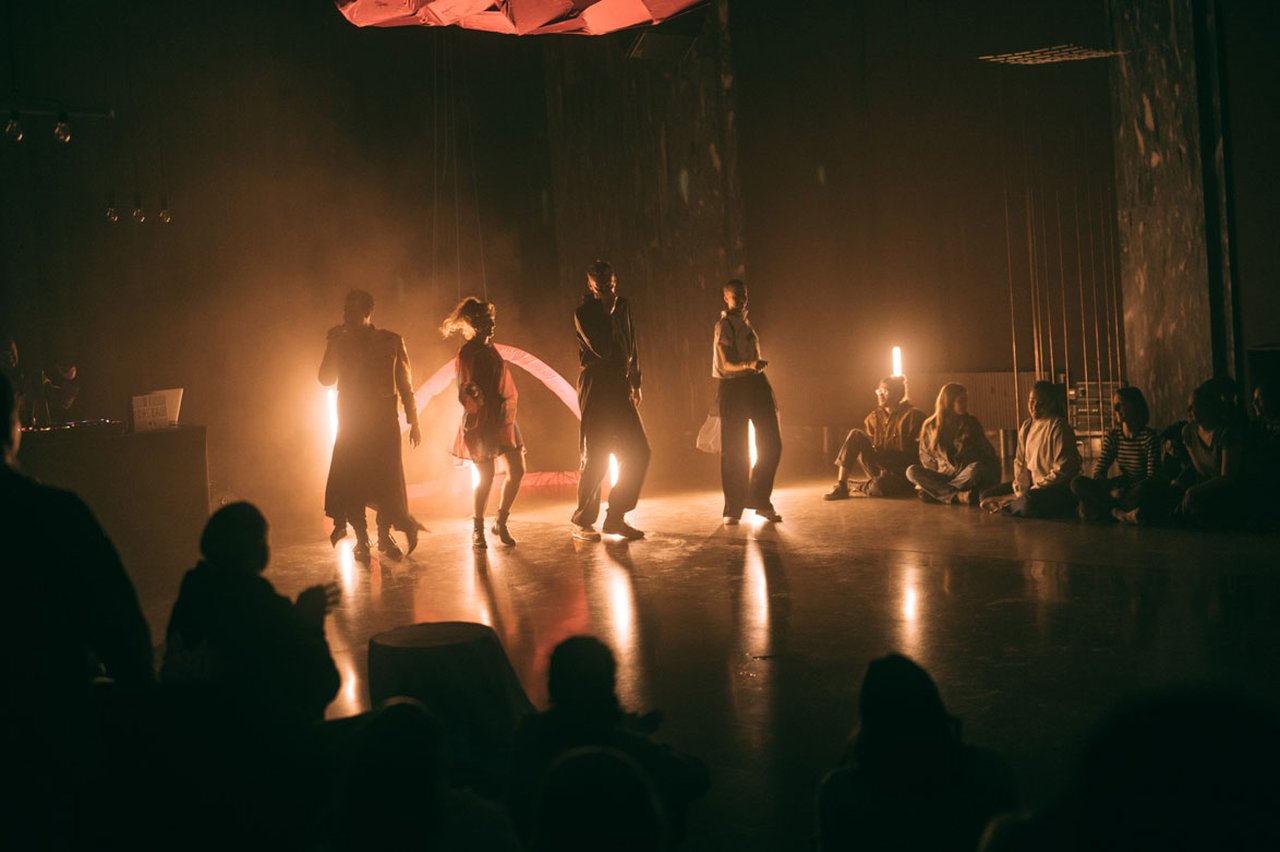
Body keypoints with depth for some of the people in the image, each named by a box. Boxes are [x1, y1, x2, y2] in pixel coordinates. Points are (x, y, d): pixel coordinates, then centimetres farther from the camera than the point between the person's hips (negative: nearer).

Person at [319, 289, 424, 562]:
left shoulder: (391, 341, 3)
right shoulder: (341, 344, 7)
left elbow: (405, 384, 5)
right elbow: (326, 379, -3)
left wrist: (413, 422, 2)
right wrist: (333, 346, -11)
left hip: (384, 421, -1)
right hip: (352, 423, 1)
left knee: (387, 480, -5)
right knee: (352, 481, -5)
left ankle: (385, 536, 10)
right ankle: (361, 540, 2)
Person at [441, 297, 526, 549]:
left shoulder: (490, 347, 14)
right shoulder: (467, 352, -9)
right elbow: (464, 393, -13)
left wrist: (509, 410, 15)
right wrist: (473, 394, -33)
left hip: (502, 417, 7)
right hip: (481, 421, -7)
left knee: (518, 470, 3)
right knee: (486, 476, -3)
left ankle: (501, 523, 15)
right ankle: (478, 529, 12)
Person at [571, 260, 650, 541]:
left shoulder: (623, 307, 11)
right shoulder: (583, 313, -8)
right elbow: (602, 349, -20)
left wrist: (635, 382, 19)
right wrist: (608, 311, -14)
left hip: (620, 387, 6)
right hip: (595, 388, -6)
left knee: (638, 452, 2)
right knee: (595, 457, -5)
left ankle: (615, 518, 10)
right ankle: (582, 522, 6)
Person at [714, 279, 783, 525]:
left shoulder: (744, 320, 16)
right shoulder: (724, 325, -10)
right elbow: (726, 364, -19)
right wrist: (750, 365, -35)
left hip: (755, 384, 8)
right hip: (733, 387, -8)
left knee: (771, 444, 2)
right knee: (734, 451, -4)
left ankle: (761, 501, 14)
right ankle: (733, 509, 4)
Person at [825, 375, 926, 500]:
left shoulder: (913, 416, -6)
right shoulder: (874, 417, 11)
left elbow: (918, 451, -11)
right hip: (879, 469, 6)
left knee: (879, 487, -39)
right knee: (855, 435, -13)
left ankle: (861, 487, -2)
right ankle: (841, 487, -20)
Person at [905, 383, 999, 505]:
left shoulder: (971, 423, 10)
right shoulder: (930, 426, 8)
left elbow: (987, 453, 12)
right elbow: (926, 458, 12)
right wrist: (937, 475, -5)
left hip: (967, 475, 0)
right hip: (943, 476, 1)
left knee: (977, 469, -35)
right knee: (912, 471, -27)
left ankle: (938, 492, -36)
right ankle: (959, 495, -40)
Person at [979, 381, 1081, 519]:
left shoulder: (1059, 427, -14)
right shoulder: (1026, 426, 10)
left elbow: (1062, 472, -19)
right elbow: (1020, 461, 12)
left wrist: (1028, 493, -19)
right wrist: (1020, 491, -6)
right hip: (1032, 484, 8)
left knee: (1028, 502, -37)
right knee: (987, 494, 3)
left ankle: (1006, 506, -6)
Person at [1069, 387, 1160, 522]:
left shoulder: (1148, 436, -9)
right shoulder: (1112, 436, 6)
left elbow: (1153, 476, -14)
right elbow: (1099, 471, 1)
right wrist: (1111, 491, -21)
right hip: (1122, 488, 5)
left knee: (1141, 489, -43)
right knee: (1077, 483, -16)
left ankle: (1107, 510, -18)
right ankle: (1117, 512, -19)